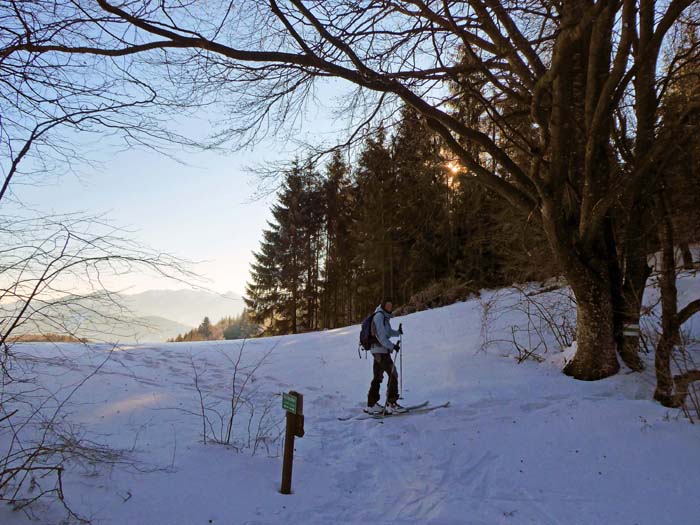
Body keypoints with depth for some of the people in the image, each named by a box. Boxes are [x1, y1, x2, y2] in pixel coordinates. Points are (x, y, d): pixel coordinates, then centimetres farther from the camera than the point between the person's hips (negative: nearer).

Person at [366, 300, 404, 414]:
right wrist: (392, 346, -24)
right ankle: (391, 404, -7)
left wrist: (398, 332, 5)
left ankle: (371, 405, 18)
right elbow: (381, 335, -20)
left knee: (377, 377, 13)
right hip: (380, 350, -10)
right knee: (393, 375, -8)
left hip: (378, 351, 10)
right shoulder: (379, 316, -13)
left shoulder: (384, 317, 17)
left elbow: (388, 332, 23)